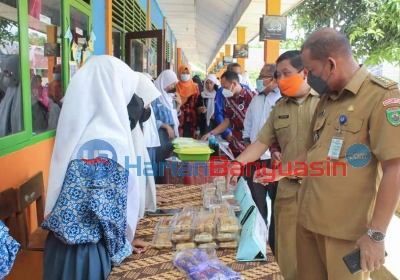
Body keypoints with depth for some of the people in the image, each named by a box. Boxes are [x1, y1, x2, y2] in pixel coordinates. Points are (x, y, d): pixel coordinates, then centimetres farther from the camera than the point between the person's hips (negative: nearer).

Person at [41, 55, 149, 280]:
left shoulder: (78, 129, 2)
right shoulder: (110, 140, -22)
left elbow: (76, 194, 7)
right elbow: (115, 204, -18)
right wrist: (124, 240, 2)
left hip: (66, 241, 7)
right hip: (87, 246, -7)